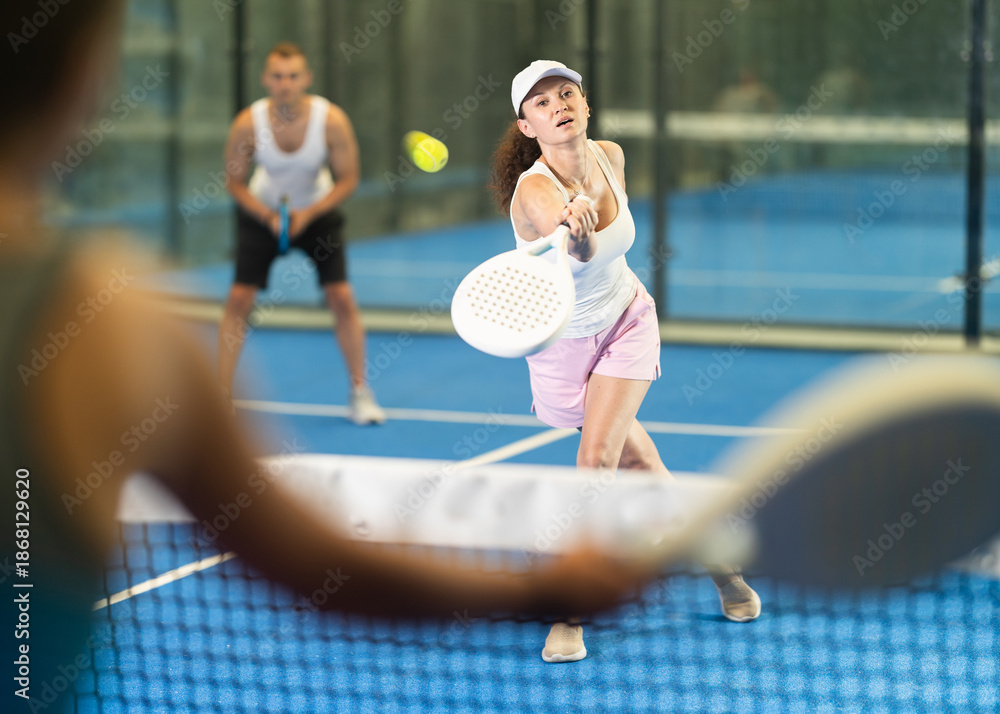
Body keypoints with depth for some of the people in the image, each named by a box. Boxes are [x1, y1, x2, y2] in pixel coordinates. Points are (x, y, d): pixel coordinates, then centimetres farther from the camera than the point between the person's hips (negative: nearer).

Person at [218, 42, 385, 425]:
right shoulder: (248, 124, -25)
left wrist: (308, 214, -27)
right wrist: (268, 216, -26)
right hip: (262, 209, 0)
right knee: (239, 297, -9)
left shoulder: (332, 120, -26)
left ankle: (360, 393, 6)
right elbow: (235, 182, -11)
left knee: (341, 297, -9)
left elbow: (348, 179, -15)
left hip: (317, 210, 0)